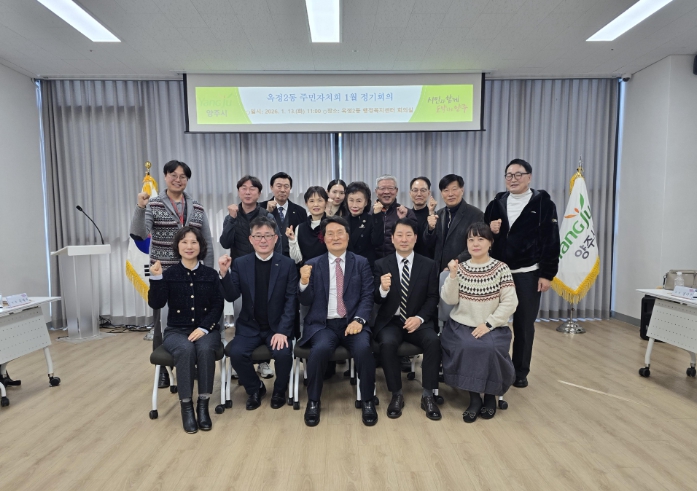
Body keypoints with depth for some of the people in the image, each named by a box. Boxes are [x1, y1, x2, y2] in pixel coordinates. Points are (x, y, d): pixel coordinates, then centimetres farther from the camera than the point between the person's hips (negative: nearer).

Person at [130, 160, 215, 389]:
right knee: (162, 321, 5)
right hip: (163, 273, -2)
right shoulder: (153, 204, -2)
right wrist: (140, 208, -30)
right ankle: (162, 370, 21)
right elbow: (139, 234, -15)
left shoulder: (197, 208, 7)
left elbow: (207, 243, 9)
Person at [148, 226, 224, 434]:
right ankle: (186, 405, -18)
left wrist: (204, 328, -15)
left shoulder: (211, 274, 2)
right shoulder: (169, 274, 1)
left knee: (205, 349, -32)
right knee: (186, 350, -32)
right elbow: (156, 304, -9)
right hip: (176, 331, 0)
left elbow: (218, 306, -2)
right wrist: (156, 279, -23)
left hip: (206, 329, 0)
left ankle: (203, 404, -19)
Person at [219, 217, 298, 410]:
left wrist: (282, 330, -16)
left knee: (283, 353, -26)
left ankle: (279, 390, 8)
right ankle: (255, 388, 9)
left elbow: (291, 300, -7)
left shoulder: (287, 264, -4)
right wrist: (224, 273, -21)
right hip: (249, 326, 2)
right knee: (236, 353, -23)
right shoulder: (240, 263, 1)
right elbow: (232, 297, -4)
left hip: (278, 327, -1)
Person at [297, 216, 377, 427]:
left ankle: (368, 401, -5)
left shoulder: (361, 263, 8)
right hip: (323, 324, 0)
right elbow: (306, 301, 4)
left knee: (363, 348, -29)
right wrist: (304, 282, -16)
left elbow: (367, 296, 1)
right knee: (320, 348, -31)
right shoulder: (313, 265, 8)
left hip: (352, 322, 0)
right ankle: (313, 402, -6)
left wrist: (358, 320, -16)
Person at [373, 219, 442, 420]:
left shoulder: (429, 265, 6)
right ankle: (396, 395, -11)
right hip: (390, 321, 0)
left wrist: (420, 318, -16)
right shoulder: (381, 264, 4)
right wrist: (383, 289, -26)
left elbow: (433, 298, 2)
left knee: (433, 341, -29)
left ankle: (428, 396, -12)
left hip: (418, 321, 1)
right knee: (387, 343, -31)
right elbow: (377, 300, -2)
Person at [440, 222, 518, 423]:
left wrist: (488, 324, -14)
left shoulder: (501, 268, -2)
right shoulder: (460, 267, 3)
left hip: (492, 327, -1)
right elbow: (449, 300, -3)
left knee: (490, 348, -29)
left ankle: (491, 394, -1)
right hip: (461, 325, 1)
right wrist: (453, 275, -16)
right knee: (465, 347, -28)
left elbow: (510, 302, -7)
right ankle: (474, 397, -6)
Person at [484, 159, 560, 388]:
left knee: (524, 325, 8)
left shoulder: (543, 203, -2)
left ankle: (520, 371, 23)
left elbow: (551, 241, -5)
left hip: (528, 275, -2)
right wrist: (490, 231, -10)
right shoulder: (496, 204, 9)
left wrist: (547, 274, -9)